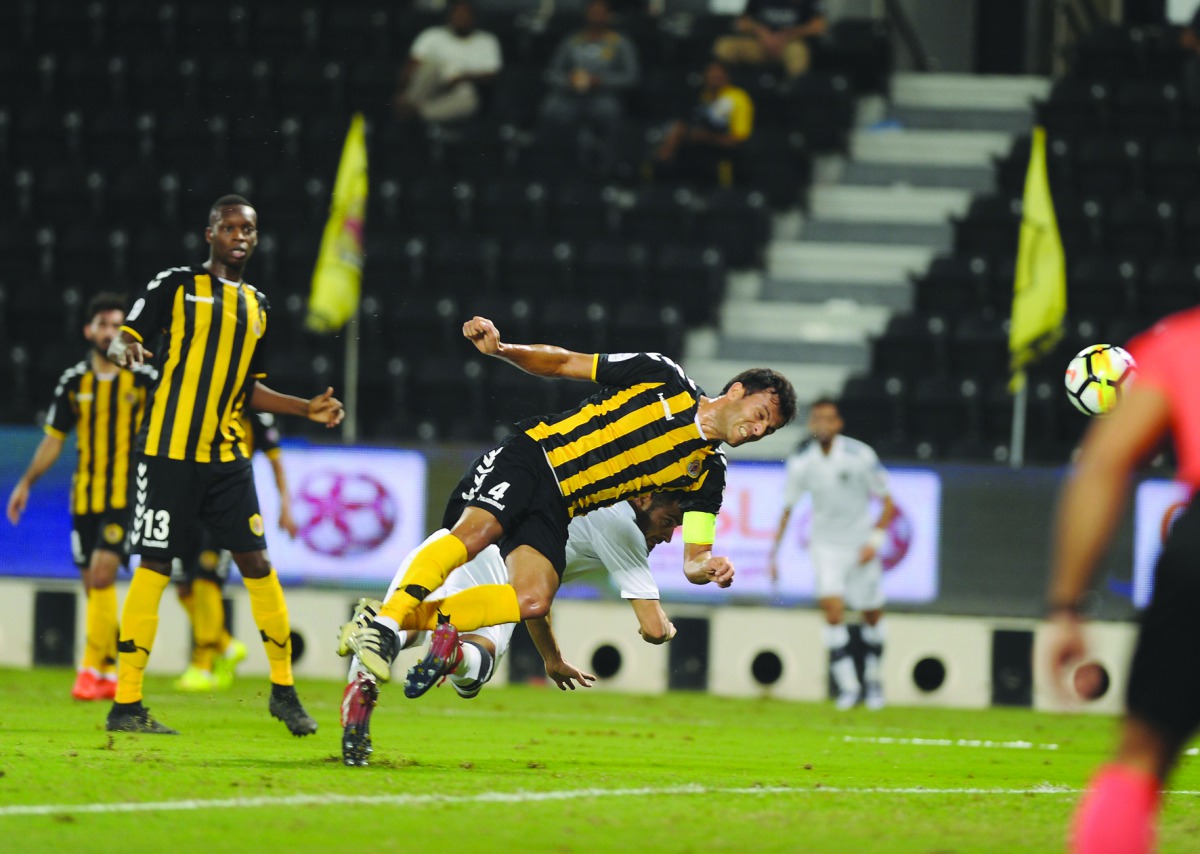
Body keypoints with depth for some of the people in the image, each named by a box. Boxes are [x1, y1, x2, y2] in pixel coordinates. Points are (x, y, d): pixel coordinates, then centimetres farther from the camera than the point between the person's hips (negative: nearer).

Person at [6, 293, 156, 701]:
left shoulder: (144, 380, -1)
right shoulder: (74, 381, 7)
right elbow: (54, 438, 15)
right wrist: (26, 484, 11)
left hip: (127, 495, -4)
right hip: (85, 496, 4)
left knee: (102, 572, -18)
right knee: (93, 583, 5)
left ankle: (92, 668, -16)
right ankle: (108, 674, 15)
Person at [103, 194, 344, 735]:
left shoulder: (256, 306, 17)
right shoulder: (176, 285, 0)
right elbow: (123, 339, -4)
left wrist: (306, 408, 14)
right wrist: (122, 350, -27)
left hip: (227, 456, 5)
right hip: (169, 450, -5)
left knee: (256, 563, 2)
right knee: (154, 568, -6)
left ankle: (283, 690, 15)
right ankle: (126, 705, -3)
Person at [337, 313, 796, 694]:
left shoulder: (707, 473, 13)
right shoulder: (662, 377, 2)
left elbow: (693, 558, 9)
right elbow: (563, 363, 5)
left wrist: (707, 567, -16)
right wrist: (500, 349, -12)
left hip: (556, 511, 4)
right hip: (530, 458, -4)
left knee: (533, 600, -23)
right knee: (476, 530, -33)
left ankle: (409, 618, -17)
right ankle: (382, 621, -34)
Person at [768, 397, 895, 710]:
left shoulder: (860, 456, -15)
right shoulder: (801, 462, -9)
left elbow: (887, 502, -6)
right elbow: (786, 510, 2)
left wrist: (874, 541, -15)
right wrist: (774, 553, -1)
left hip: (859, 541, -1)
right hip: (825, 543, 1)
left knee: (872, 614, 7)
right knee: (832, 608, -16)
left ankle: (874, 679, 29)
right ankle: (847, 685, -12)